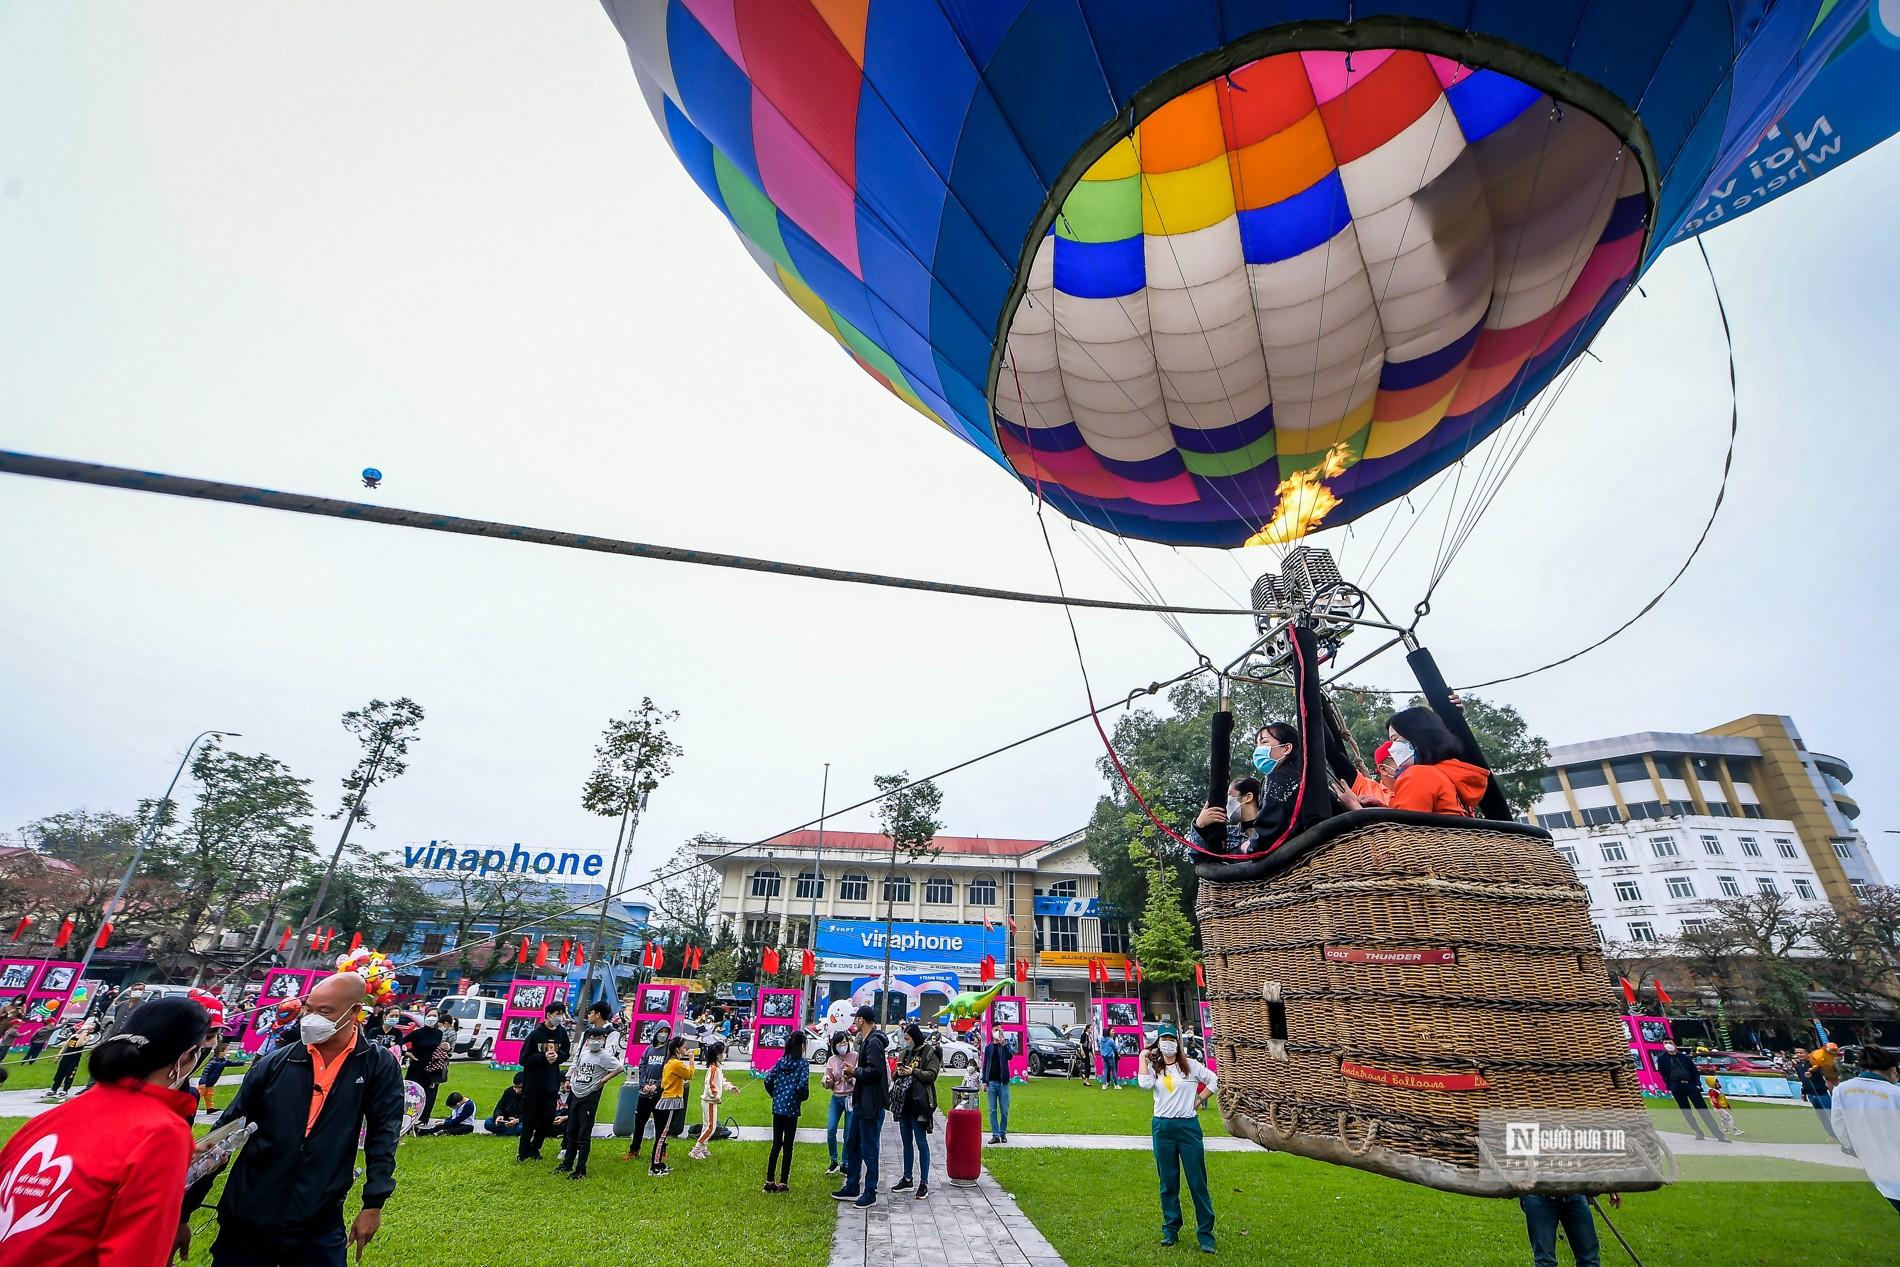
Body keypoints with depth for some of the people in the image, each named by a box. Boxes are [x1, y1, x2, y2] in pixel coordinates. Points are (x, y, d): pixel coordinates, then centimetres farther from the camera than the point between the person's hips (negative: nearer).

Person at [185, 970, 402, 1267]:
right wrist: (182, 1213, 6)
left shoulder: (378, 1067, -9)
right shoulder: (274, 1065, -4)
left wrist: (374, 1203, -9)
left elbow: (383, 1134, -6)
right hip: (246, 1223, 2)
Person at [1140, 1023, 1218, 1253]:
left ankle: (1205, 1234, 11)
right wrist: (1143, 1058, -11)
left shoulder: (1191, 1065, -1)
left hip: (1188, 1126, -1)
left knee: (1198, 1182, 1)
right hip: (1162, 1128, 2)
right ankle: (1170, 1230, 24)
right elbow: (1145, 1085, -18)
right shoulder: (1154, 1068, 1)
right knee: (1168, 1182, 11)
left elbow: (1214, 1081, 3)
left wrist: (1199, 1100, 0)